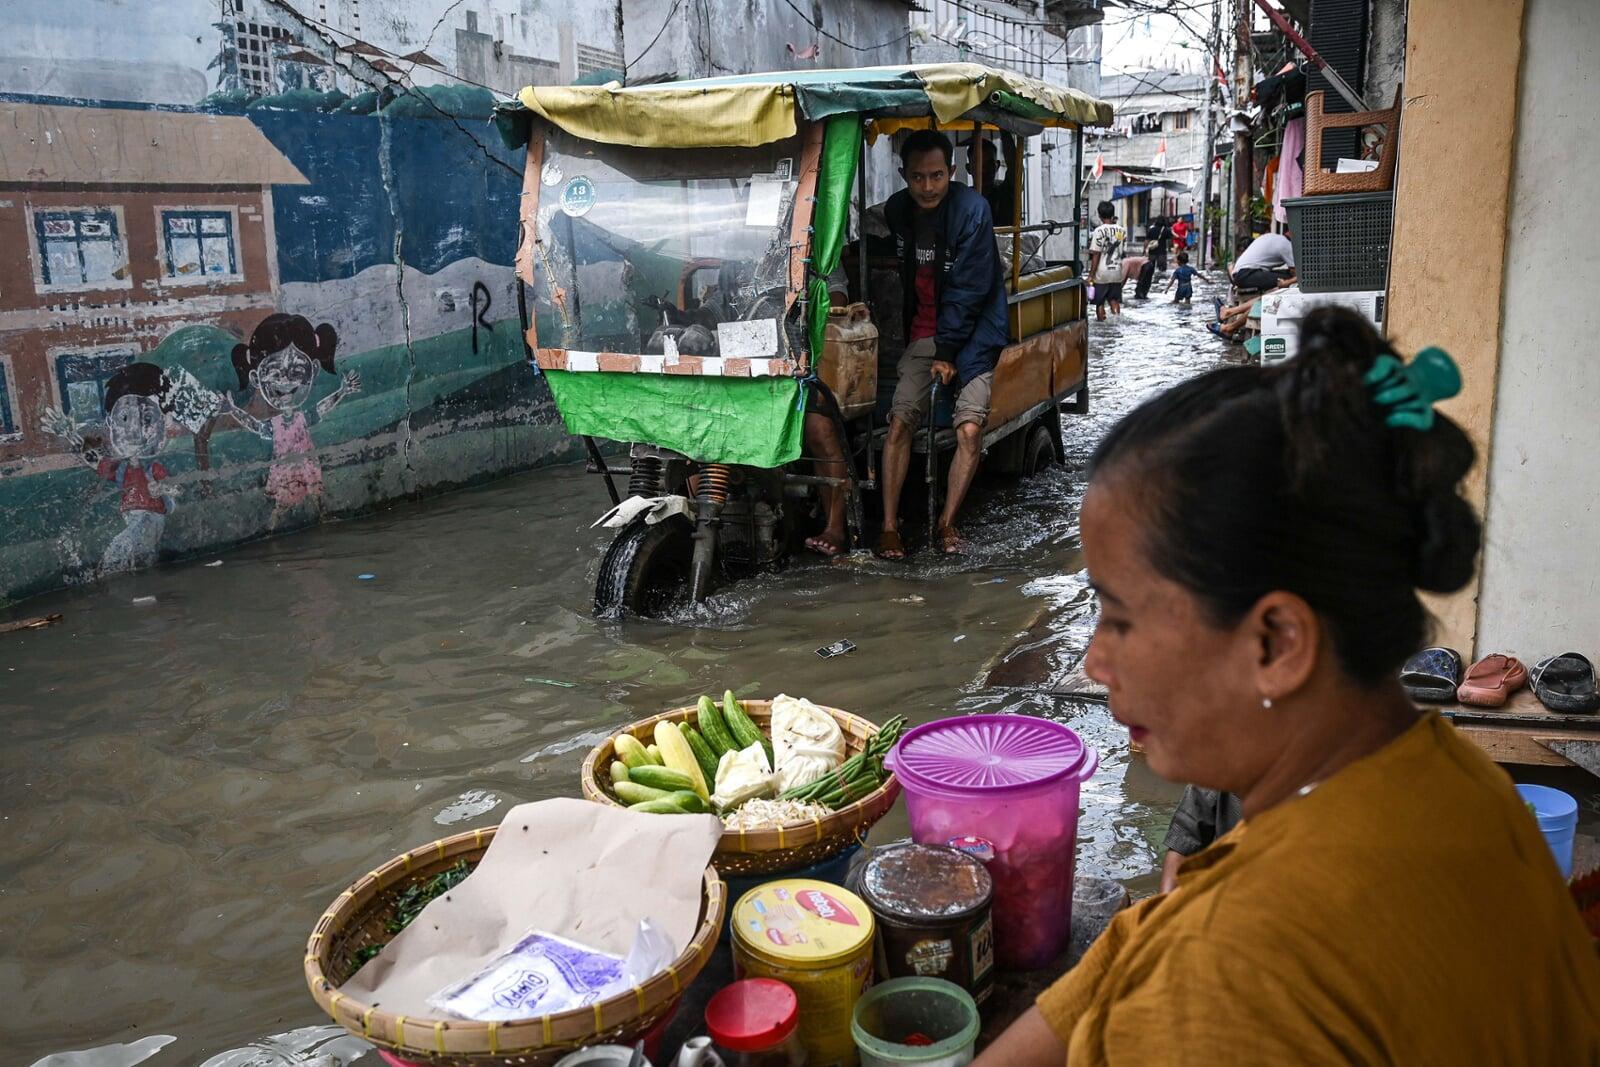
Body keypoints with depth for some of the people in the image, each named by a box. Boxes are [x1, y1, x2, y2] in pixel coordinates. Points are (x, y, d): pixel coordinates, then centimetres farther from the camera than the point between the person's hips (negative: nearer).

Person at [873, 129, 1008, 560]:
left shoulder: (972, 209, -15)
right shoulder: (896, 210, 0)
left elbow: (967, 290, -15)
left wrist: (947, 351, -15)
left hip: (971, 332, -3)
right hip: (923, 332, 4)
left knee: (970, 429, -14)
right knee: (899, 422, -9)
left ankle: (946, 523, -1)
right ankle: (889, 526, -5)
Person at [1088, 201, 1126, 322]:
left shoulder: (1099, 231, -14)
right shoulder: (1121, 230, 1)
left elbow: (1096, 255, -15)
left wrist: (1091, 275, -10)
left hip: (1102, 273, -4)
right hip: (1117, 271, 5)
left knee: (1100, 302, 6)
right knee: (1114, 300, 15)